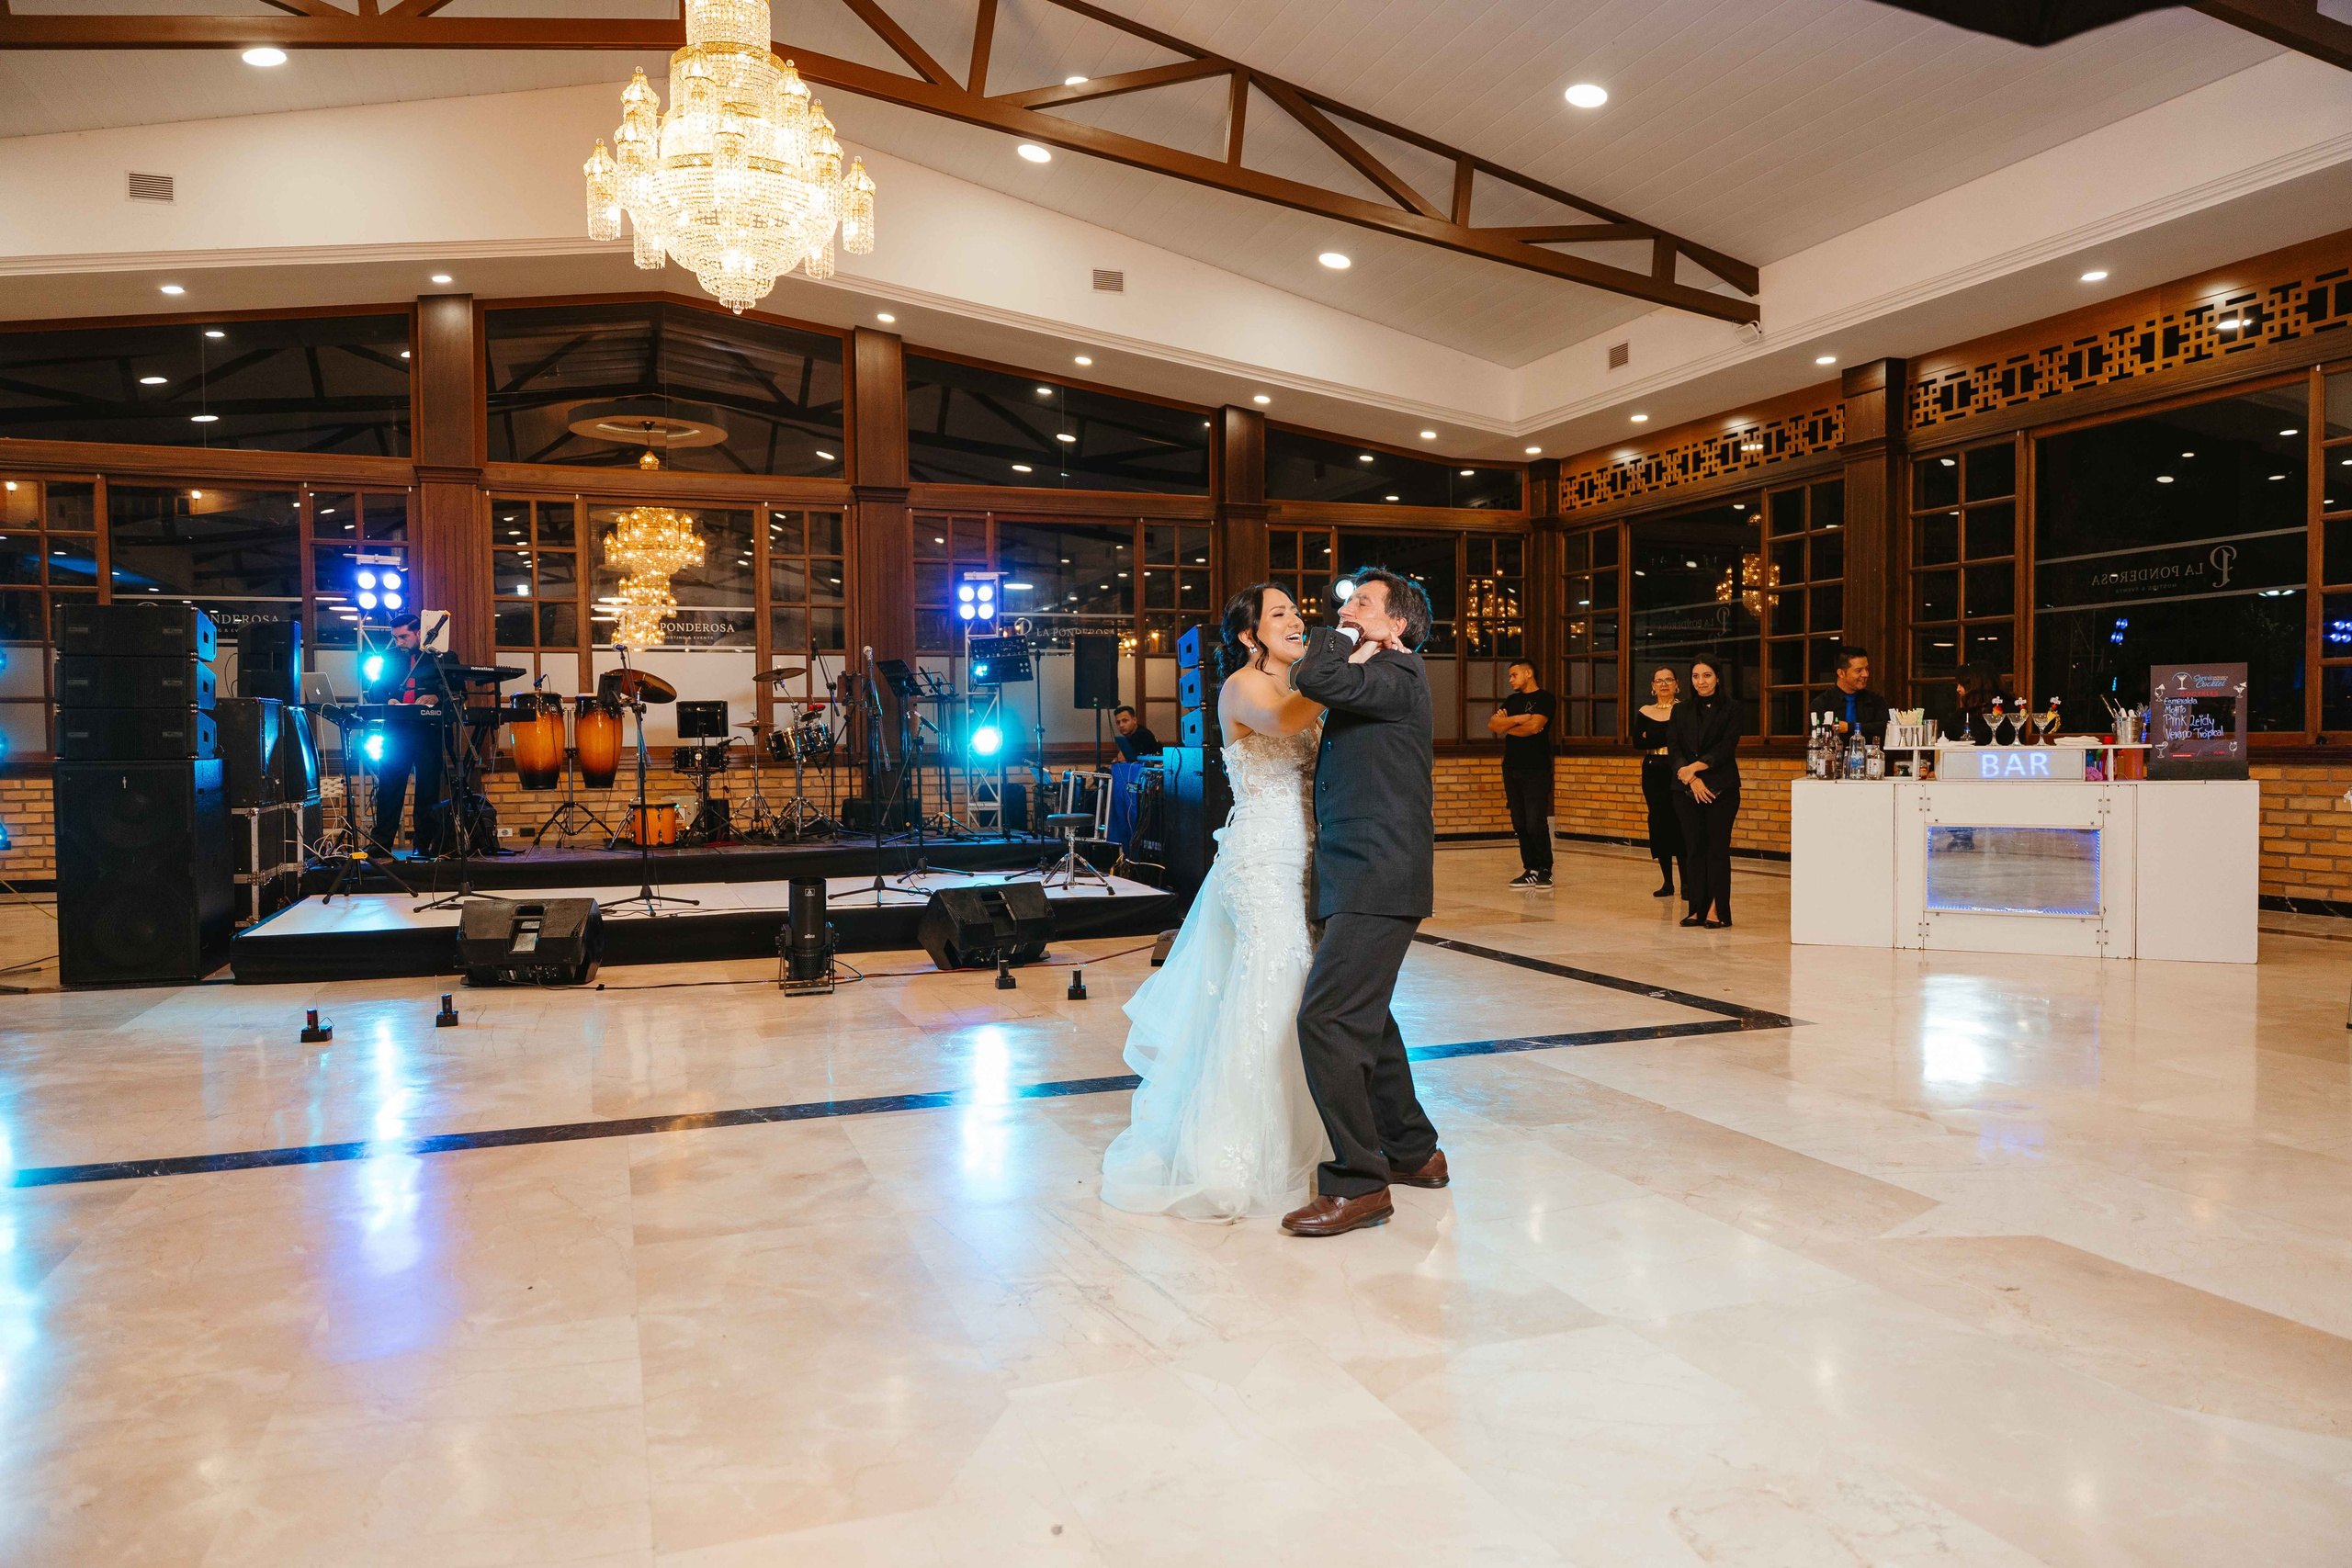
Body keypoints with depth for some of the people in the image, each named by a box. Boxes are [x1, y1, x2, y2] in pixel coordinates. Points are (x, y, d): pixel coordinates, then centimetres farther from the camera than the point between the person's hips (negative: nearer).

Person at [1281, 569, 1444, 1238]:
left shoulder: (1397, 675, -12)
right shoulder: (1372, 681, 18)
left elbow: (1313, 679, -26)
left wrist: (1334, 640, -10)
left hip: (1378, 880, -11)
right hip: (1363, 875, 11)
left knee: (1327, 1018, -14)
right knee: (1363, 1014, 20)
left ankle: (1358, 1184, -4)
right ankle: (1413, 1152, 34)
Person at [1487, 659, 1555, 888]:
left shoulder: (1545, 699, -2)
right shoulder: (1511, 701, 18)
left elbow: (1533, 726, -16)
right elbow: (1492, 725, 5)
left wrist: (1506, 726, -1)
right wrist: (1517, 719, -10)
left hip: (1536, 770, -7)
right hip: (1511, 768, 7)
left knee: (1536, 824, -9)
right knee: (1520, 824, 6)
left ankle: (1545, 870, 0)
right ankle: (1531, 870, 11)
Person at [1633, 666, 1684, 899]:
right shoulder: (1644, 712, 10)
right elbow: (1637, 742, -3)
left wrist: (1652, 740, -11)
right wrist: (1666, 740, -11)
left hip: (1678, 774, -4)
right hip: (1653, 774, 4)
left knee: (1680, 825, -9)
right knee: (1659, 825, 5)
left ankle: (1687, 882, -5)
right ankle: (1667, 882, 13)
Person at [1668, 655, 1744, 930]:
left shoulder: (1731, 708, 3)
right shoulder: (1681, 712, 14)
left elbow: (1726, 748, -7)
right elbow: (1673, 749, 4)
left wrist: (1695, 767, -16)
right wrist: (1692, 779, -11)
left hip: (1721, 788, -3)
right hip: (1687, 790, 3)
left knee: (1717, 847, -4)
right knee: (1693, 847, 3)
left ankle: (1716, 910, -1)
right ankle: (1697, 909, 7)